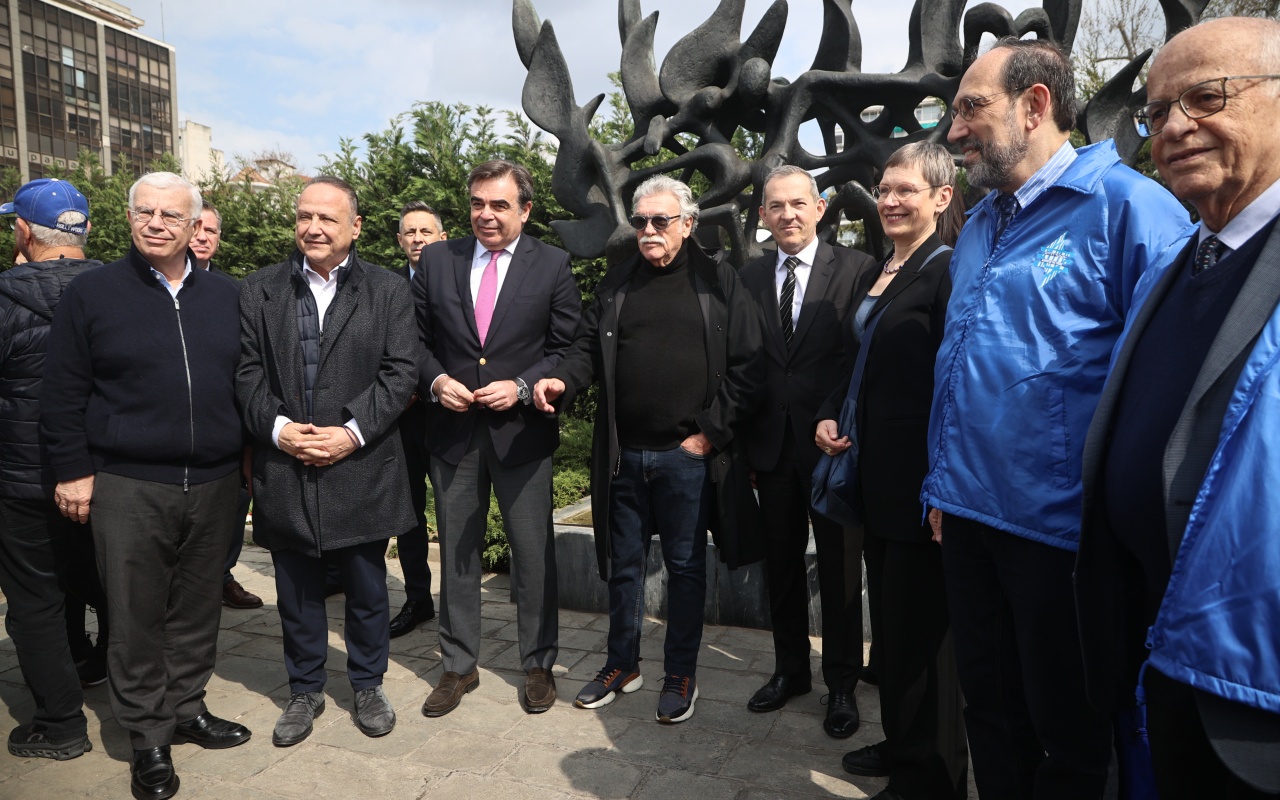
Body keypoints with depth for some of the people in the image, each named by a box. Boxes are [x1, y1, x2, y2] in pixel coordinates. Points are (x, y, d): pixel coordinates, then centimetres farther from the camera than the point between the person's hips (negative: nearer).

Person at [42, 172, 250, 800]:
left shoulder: (223, 296, 9)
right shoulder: (91, 293, 0)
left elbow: (243, 379, 14)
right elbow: (63, 392, 0)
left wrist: (248, 452, 11)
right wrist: (73, 470, -4)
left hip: (214, 483, 3)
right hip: (128, 488, -3)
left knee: (198, 608, 13)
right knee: (136, 618, 5)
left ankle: (188, 708, 31)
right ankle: (149, 736, 21)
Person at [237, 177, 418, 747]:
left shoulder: (388, 292, 2)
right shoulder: (259, 291, 7)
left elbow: (400, 372, -5)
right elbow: (247, 371, 3)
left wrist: (352, 431, -14)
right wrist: (277, 427, -13)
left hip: (362, 467, -1)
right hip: (284, 470, 2)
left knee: (367, 588, 12)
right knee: (296, 591, 14)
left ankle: (367, 684, 32)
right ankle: (304, 690, 33)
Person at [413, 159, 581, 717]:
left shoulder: (552, 266, -1)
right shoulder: (436, 260, 5)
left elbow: (567, 348, -1)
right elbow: (417, 339, 8)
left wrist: (521, 387, -15)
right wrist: (435, 381, -10)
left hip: (522, 430, -2)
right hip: (452, 430, 2)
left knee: (533, 554, 8)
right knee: (456, 553, 13)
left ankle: (538, 665, 27)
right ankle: (459, 666, 30)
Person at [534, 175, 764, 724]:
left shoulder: (718, 283, 0)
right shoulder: (615, 284, 12)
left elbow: (746, 367, -5)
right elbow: (589, 347, 9)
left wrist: (709, 433, -10)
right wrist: (562, 382, -12)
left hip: (688, 454, -3)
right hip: (623, 453, 4)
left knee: (686, 567, 9)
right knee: (623, 564, 15)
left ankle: (681, 674, 25)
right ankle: (622, 664, 33)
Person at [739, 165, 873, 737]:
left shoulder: (856, 269, -4)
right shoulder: (749, 277, 8)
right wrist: (743, 434, 2)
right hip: (771, 443, 4)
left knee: (838, 568, 8)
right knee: (781, 564, 15)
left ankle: (842, 684, 25)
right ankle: (790, 669, 33)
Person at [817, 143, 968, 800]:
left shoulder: (948, 272, -12)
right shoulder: (874, 277, 14)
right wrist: (829, 417, 6)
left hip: (921, 480, -8)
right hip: (875, 475, 9)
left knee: (920, 628, 4)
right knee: (888, 617, 19)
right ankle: (900, 741, 37)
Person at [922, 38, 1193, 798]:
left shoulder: (1126, 204, -12)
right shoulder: (981, 225, 12)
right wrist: (943, 484, 13)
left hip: (1061, 526, -7)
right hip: (968, 515, 7)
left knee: (1067, 730, 13)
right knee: (990, 707, 21)